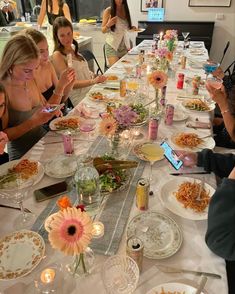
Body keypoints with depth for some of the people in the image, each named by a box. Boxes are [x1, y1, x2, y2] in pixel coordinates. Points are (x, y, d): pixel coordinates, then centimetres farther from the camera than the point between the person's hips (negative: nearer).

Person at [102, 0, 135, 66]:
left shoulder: (125, 9, 6)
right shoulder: (108, 11, -5)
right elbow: (103, 30, -2)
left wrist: (131, 28, -2)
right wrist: (108, 25, -22)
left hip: (125, 44, 4)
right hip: (112, 45, -4)